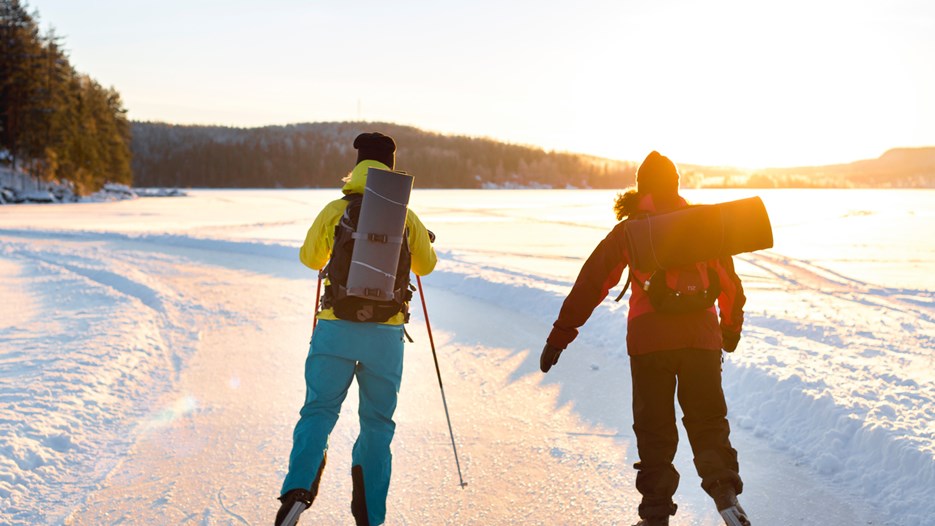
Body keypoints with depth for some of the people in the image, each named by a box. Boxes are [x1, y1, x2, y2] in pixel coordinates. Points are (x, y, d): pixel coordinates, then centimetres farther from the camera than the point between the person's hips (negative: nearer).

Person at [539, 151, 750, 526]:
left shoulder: (628, 231, 4)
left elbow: (591, 284, 1)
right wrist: (731, 326, 33)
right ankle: (725, 492, -9)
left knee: (654, 429, 8)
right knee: (709, 422, 13)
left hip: (648, 339, -1)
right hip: (701, 335, 2)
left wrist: (560, 336, 4)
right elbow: (729, 281, 18)